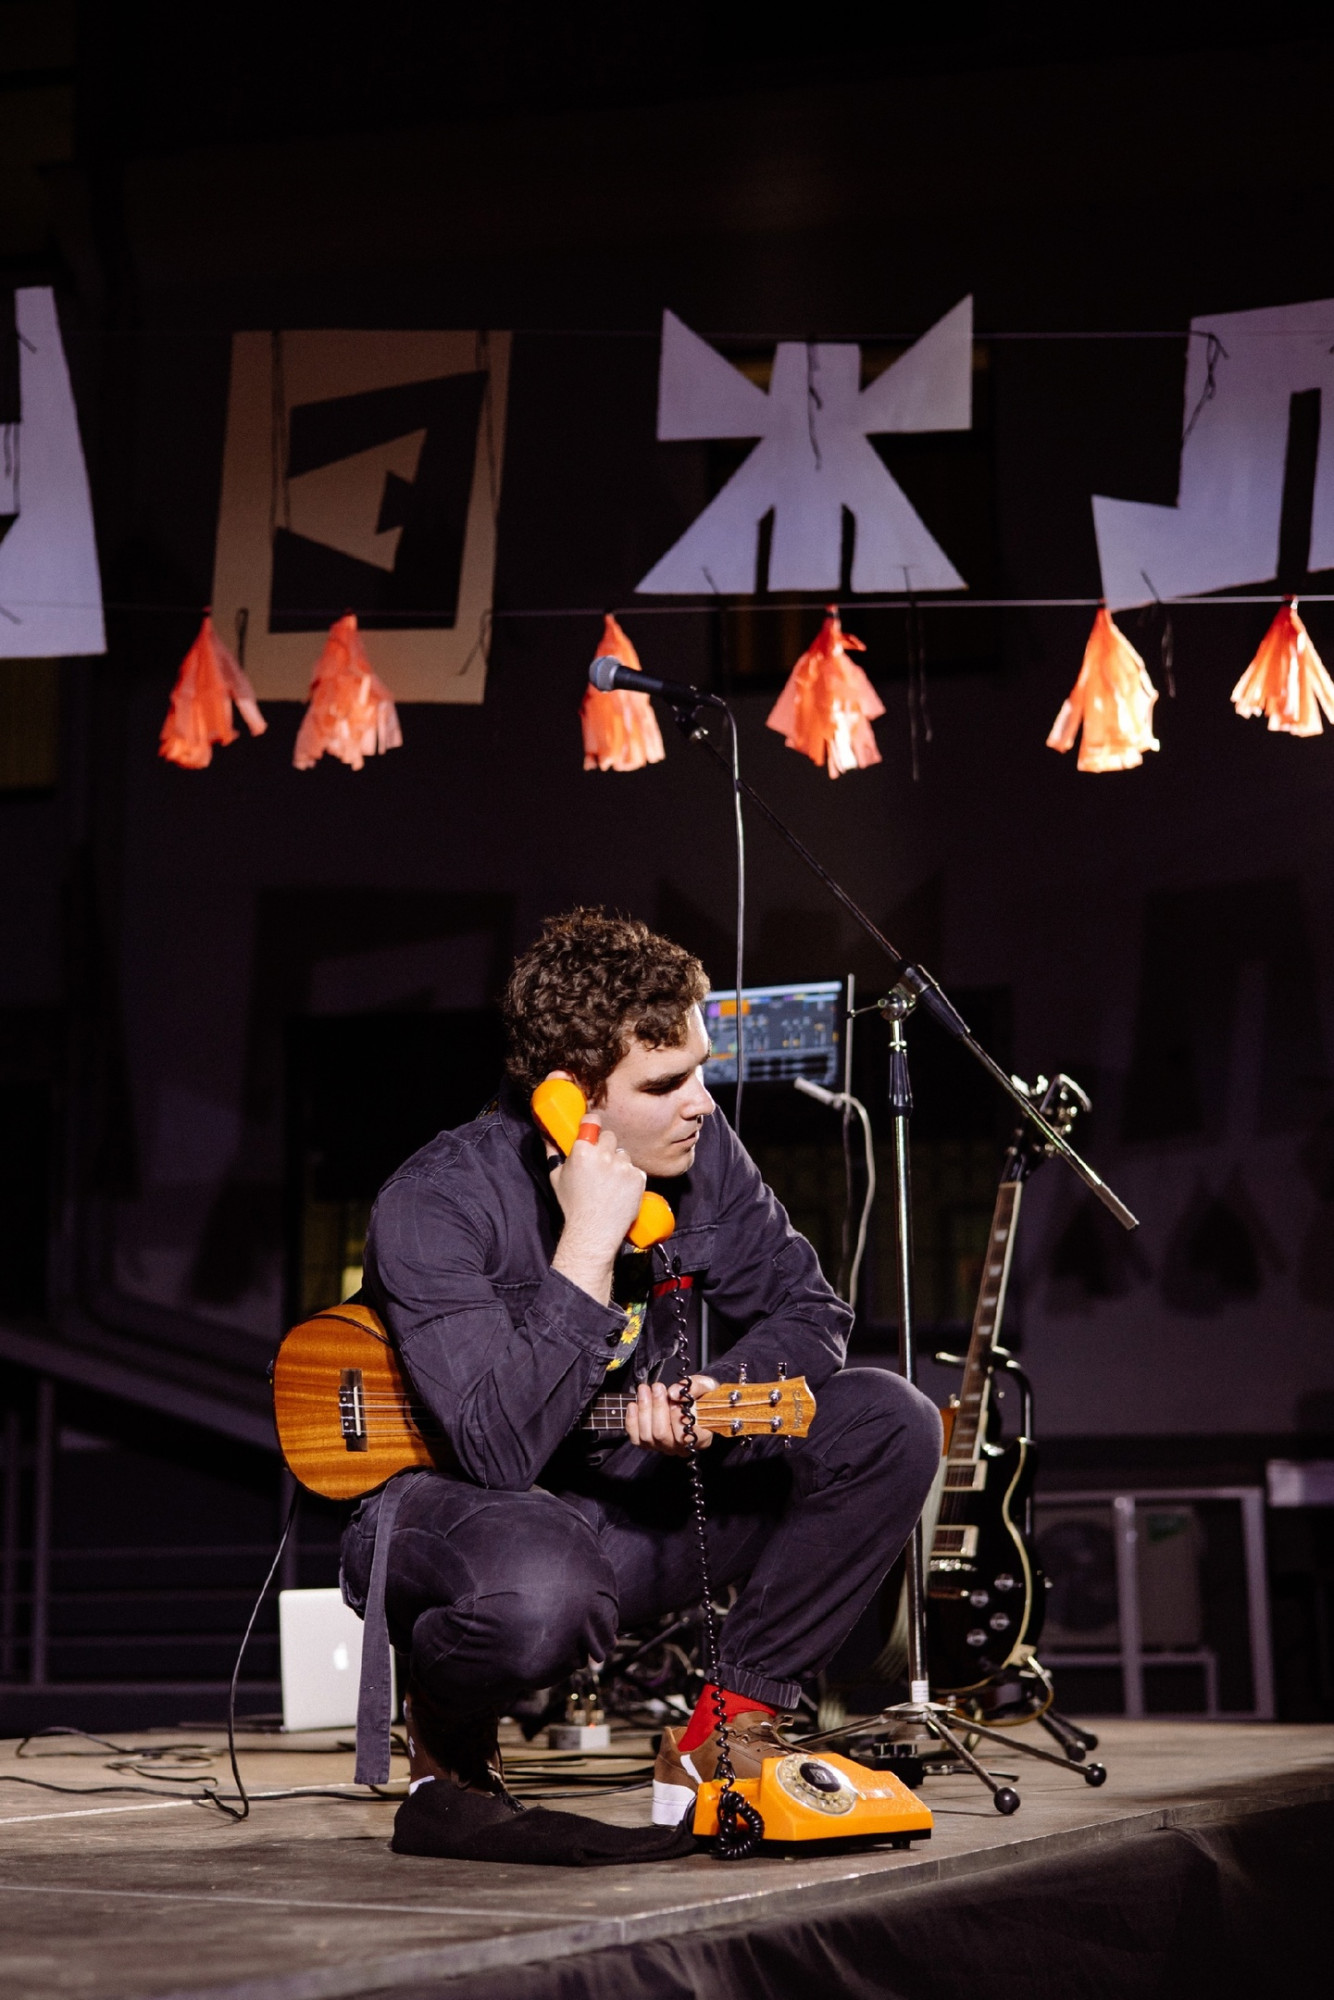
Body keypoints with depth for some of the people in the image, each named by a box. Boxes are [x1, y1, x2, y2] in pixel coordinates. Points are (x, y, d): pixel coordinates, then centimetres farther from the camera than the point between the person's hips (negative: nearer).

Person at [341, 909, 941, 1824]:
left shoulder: (697, 1149, -7)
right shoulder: (438, 1203, -25)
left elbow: (808, 1312, 3)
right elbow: (503, 1448, -33)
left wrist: (717, 1395, -20)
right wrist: (591, 1242, -34)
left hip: (637, 1493, 6)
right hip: (459, 1505, -6)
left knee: (890, 1423, -11)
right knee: (543, 1592, -42)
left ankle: (726, 1732, -3)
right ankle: (449, 1730, -3)